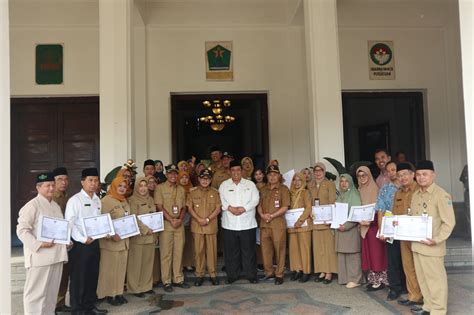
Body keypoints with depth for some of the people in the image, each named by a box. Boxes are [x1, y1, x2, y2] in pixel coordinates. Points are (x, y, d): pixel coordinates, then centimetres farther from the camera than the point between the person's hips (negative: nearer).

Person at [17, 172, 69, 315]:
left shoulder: (56, 206, 16)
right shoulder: (32, 205, -9)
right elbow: (22, 230, -15)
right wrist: (39, 244, -22)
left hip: (56, 254, 8)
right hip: (40, 256, -7)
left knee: (52, 291, 15)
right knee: (36, 292, 0)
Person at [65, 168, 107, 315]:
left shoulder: (97, 200, 10)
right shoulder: (75, 200, -11)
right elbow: (69, 224, -16)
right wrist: (83, 239, -19)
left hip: (94, 243, 7)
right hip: (79, 244, -7)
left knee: (93, 276, 15)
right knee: (78, 277, 4)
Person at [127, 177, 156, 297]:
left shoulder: (150, 199, 12)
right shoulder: (132, 200, -7)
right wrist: (145, 229, -17)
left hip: (150, 235, 6)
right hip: (137, 236, -6)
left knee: (148, 261, 10)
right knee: (136, 262, 1)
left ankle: (147, 285, 22)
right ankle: (135, 288, 12)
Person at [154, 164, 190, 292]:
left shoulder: (181, 189, 12)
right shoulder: (160, 188, -3)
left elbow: (183, 207, 12)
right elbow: (159, 207, -9)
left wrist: (180, 219, -6)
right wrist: (171, 220, -13)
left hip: (179, 224, 4)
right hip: (166, 224, -4)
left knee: (179, 252, 8)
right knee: (166, 253, 1)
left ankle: (178, 279, 19)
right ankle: (166, 281, 10)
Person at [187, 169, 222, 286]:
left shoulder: (215, 193, 4)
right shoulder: (193, 192, 4)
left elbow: (218, 209, 0)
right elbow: (190, 208, 1)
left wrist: (208, 219, -12)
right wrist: (199, 219, -12)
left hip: (211, 226, 0)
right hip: (197, 226, 0)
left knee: (212, 250, 4)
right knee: (198, 251, 5)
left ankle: (213, 274, 16)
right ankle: (199, 275, 15)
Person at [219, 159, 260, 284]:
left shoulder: (250, 184, 8)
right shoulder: (224, 185, 9)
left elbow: (255, 200, -2)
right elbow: (221, 200, -1)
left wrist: (243, 208, -14)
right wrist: (230, 207, -17)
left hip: (247, 223, 0)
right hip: (229, 224, 1)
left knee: (248, 250, 5)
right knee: (231, 251, 7)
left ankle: (251, 275, 17)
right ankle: (232, 275, 20)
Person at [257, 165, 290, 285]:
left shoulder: (283, 189, 0)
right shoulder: (263, 190, 16)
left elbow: (285, 207, -7)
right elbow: (259, 205, 14)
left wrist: (272, 216, -14)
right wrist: (262, 215, -6)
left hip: (278, 224, -5)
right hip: (264, 224, 5)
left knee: (279, 249, 0)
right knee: (265, 249, 8)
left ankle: (279, 274, 10)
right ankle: (269, 272, 21)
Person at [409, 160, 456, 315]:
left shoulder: (441, 194, -12)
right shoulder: (416, 194, 10)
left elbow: (449, 222, -14)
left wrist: (437, 239, -21)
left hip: (431, 246, -7)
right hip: (417, 244, 7)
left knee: (435, 278, 3)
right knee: (422, 277, 16)